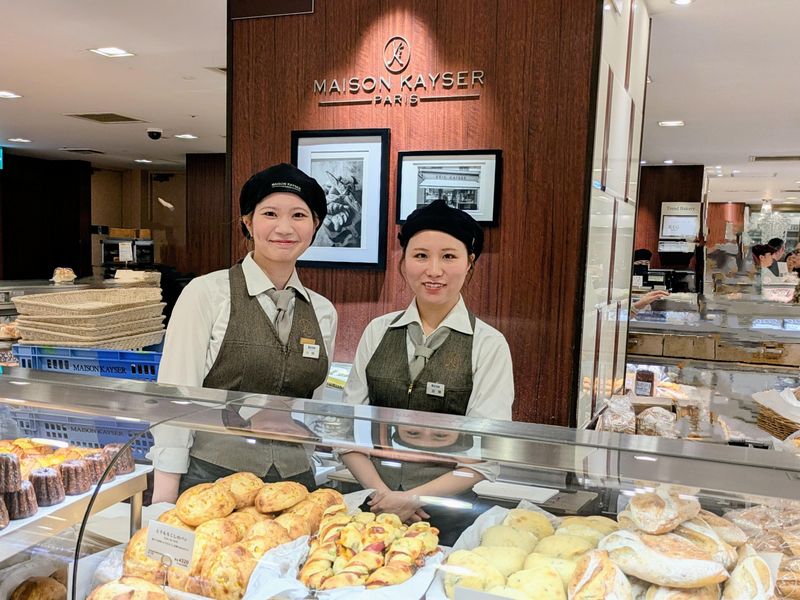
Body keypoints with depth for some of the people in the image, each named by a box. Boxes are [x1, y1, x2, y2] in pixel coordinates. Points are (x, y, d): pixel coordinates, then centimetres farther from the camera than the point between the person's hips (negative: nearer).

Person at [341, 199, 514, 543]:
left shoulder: (489, 345, -6)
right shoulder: (377, 332, 4)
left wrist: (412, 499, -15)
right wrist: (380, 492, -10)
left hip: (449, 518, -2)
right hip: (374, 511, 3)